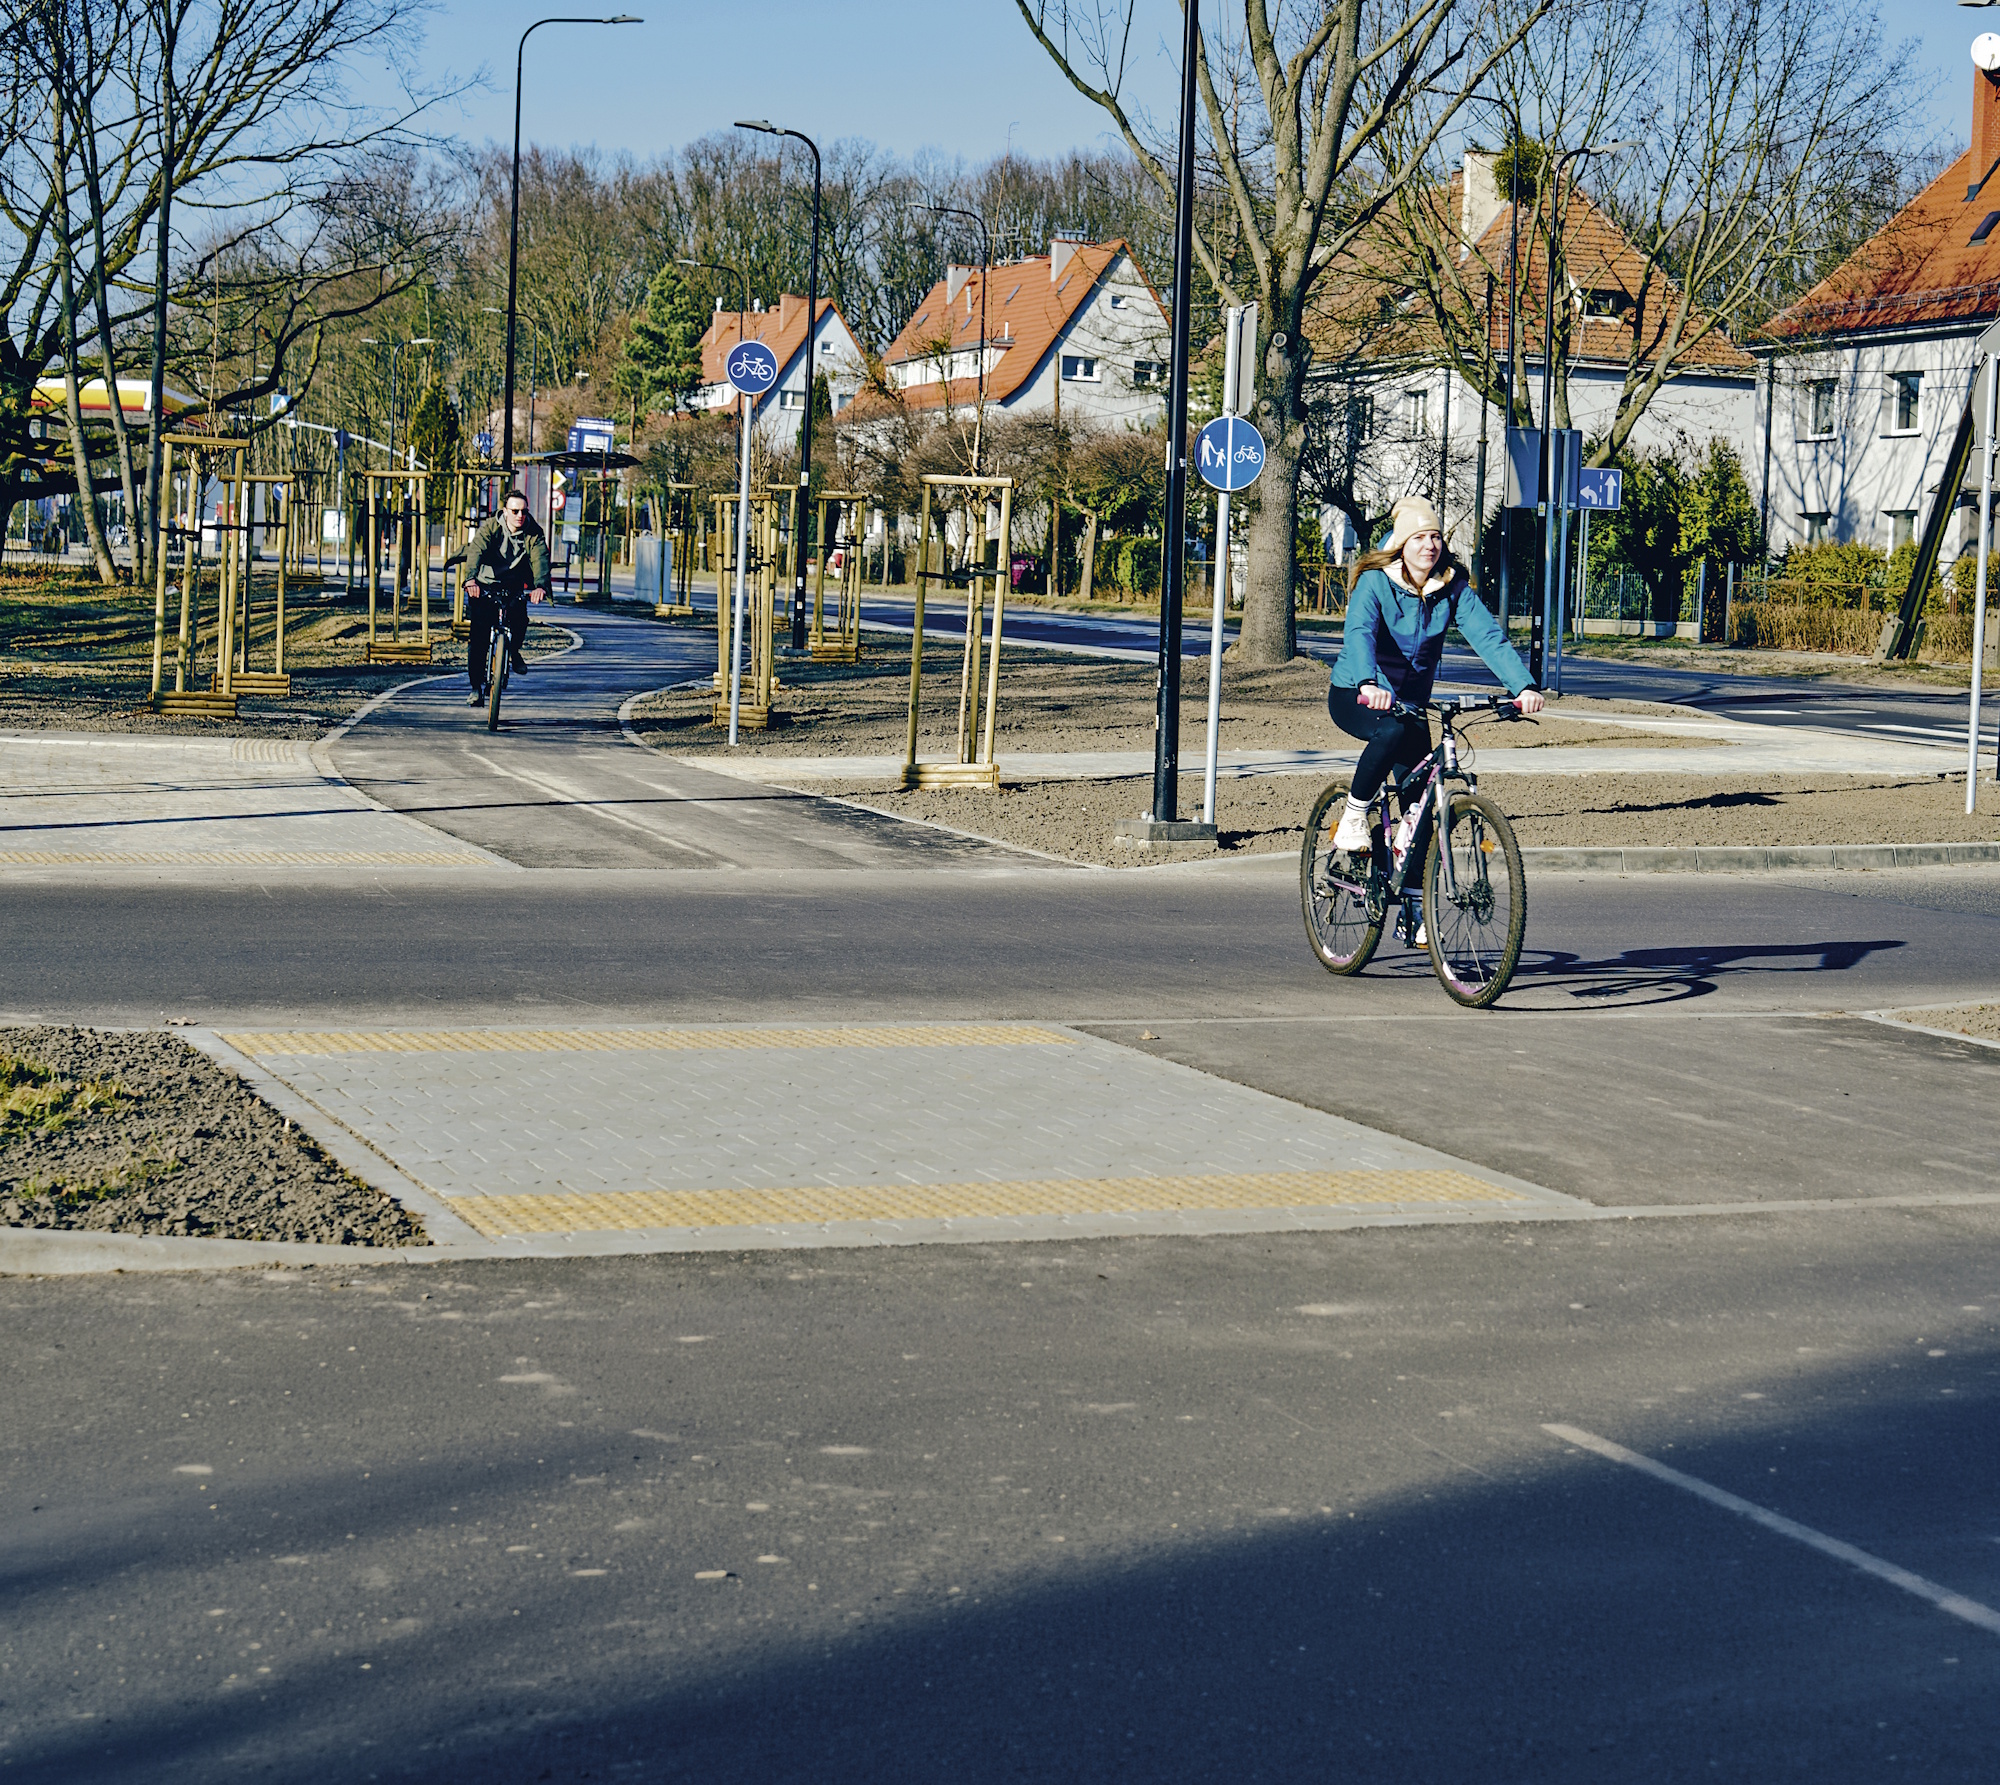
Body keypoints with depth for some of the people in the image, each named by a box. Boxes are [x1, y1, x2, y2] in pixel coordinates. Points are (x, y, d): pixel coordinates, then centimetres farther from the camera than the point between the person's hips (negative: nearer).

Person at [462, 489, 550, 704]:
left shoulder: (534, 534, -10)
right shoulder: (489, 528, -14)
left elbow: (540, 560, -26)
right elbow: (476, 551, -31)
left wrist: (541, 585, -48)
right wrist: (471, 579, -51)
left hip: (514, 587, 2)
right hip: (485, 585, -1)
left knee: (519, 618, -26)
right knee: (479, 636, -13)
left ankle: (514, 651, 8)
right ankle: (476, 686, 1)